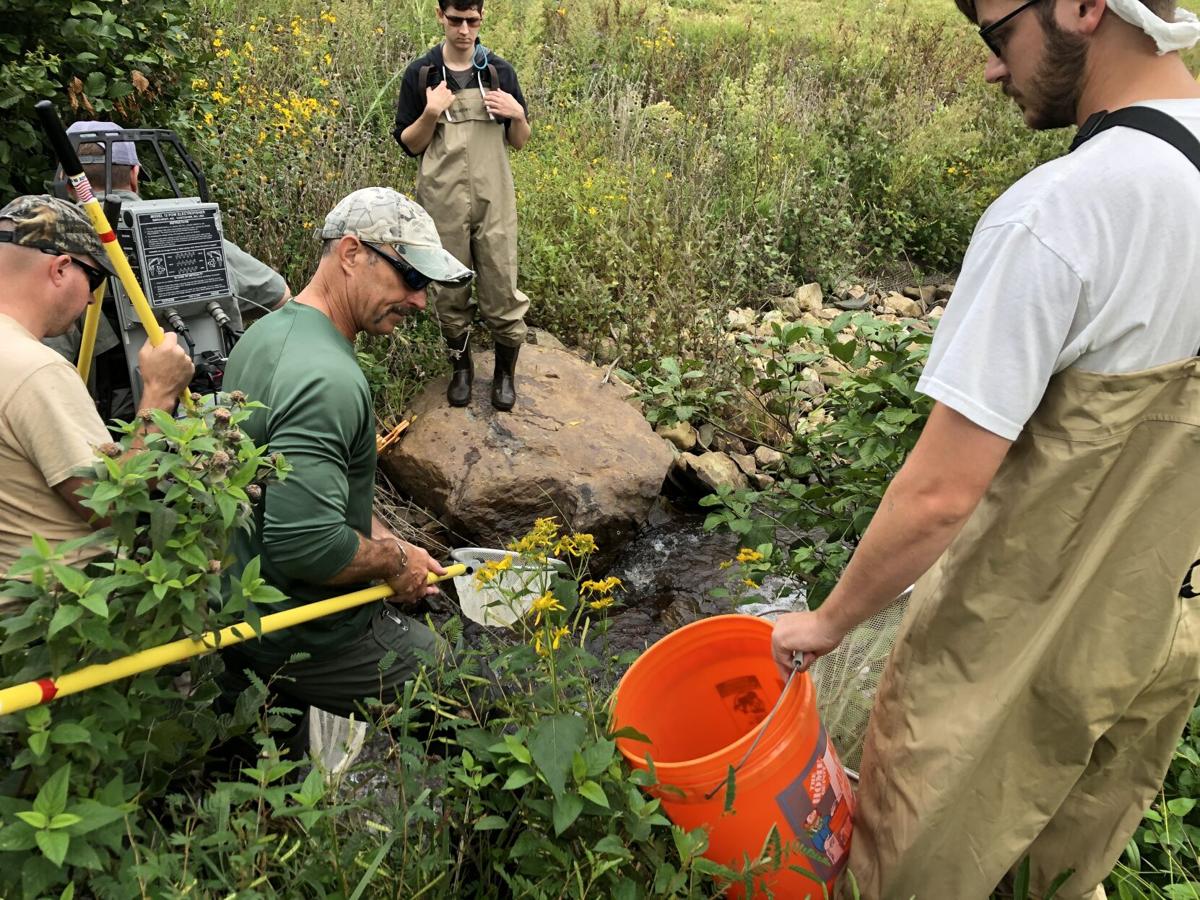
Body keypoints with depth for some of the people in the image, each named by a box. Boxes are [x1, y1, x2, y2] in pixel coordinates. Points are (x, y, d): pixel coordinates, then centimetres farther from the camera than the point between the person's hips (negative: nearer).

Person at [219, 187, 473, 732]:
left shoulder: (269, 330, 5)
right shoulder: (328, 380, -27)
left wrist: (379, 536, 7)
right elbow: (306, 545, -32)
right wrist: (394, 559, -15)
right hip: (304, 640, -9)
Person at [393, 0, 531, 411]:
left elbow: (518, 142, 13)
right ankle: (461, 368, 26)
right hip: (442, 201, 0)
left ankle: (505, 372, 18)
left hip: (493, 199, 1)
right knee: (449, 290, 7)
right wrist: (430, 114, -13)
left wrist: (518, 115, -8)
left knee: (501, 288, 0)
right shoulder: (420, 73, 2)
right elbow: (408, 144, 5)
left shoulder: (500, 71, 6)